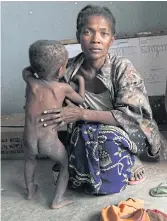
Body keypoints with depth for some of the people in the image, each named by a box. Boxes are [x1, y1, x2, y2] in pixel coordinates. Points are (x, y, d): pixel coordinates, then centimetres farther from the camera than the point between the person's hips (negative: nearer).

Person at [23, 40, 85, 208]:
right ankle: (57, 201, 23)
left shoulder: (31, 82, -2)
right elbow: (81, 100, 14)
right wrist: (81, 81, 25)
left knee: (30, 159, 35)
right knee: (66, 165, 24)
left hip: (29, 140, 3)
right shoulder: (63, 87, -7)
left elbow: (26, 72, 24)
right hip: (50, 141, -3)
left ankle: (30, 191, 49)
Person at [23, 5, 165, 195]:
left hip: (125, 133, -4)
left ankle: (130, 161, 0)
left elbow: (131, 116, -26)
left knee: (109, 141, -35)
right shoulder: (69, 69, -11)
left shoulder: (122, 68, -21)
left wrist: (81, 114, -33)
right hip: (85, 135, 5)